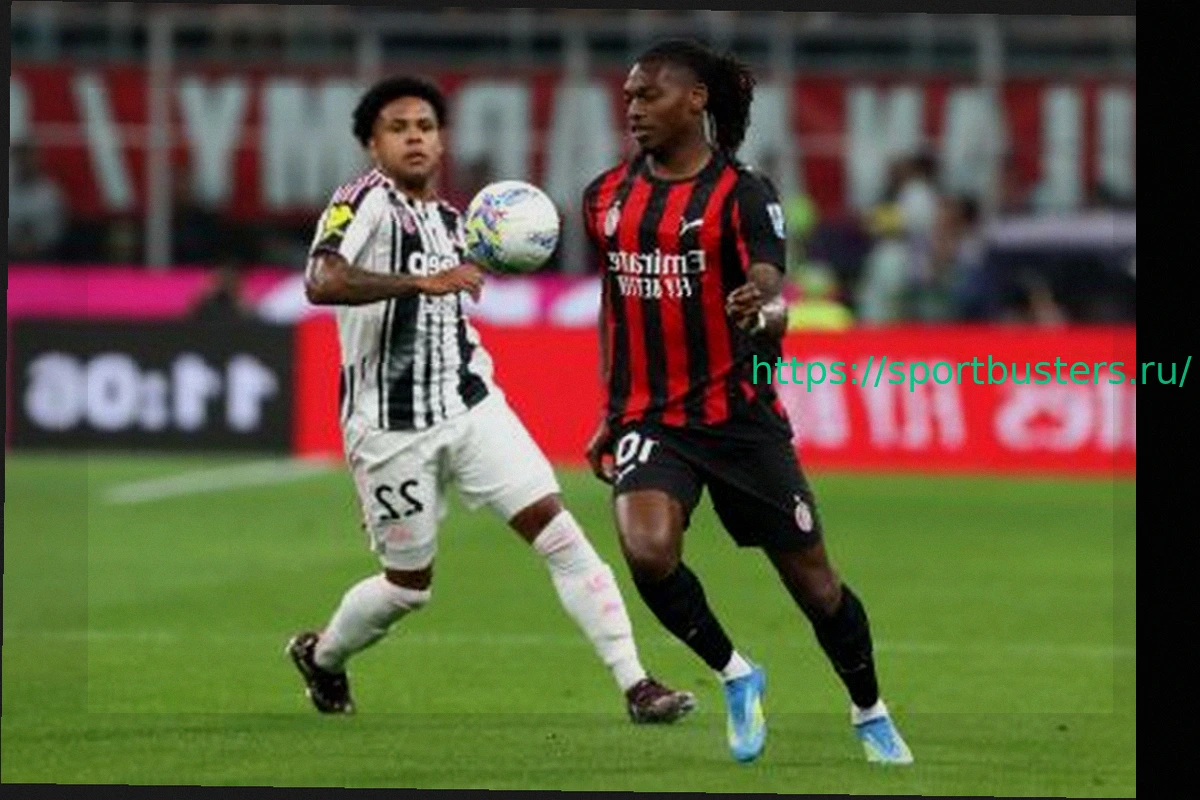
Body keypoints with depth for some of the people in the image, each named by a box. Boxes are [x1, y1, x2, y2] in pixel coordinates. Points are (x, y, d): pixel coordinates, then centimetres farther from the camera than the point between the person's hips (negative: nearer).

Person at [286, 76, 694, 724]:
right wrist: (424, 282, -35)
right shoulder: (365, 201, -12)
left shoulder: (449, 219, 12)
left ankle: (635, 684, -12)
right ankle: (319, 655, 38)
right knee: (409, 585, 7)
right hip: (391, 427, -5)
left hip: (470, 404, 5)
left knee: (557, 529, -10)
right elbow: (322, 282, -32)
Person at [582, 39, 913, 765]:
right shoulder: (607, 196, 5)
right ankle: (734, 675, 0)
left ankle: (871, 714, 30)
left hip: (740, 417, -3)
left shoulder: (742, 194, -10)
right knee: (648, 550, -25)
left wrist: (765, 310, -47)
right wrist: (611, 411, 19)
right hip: (649, 418, 3)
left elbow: (774, 303, -23)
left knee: (812, 580, 5)